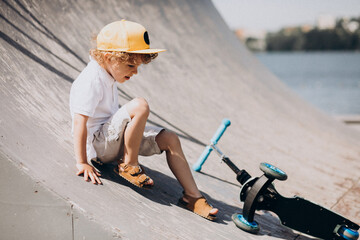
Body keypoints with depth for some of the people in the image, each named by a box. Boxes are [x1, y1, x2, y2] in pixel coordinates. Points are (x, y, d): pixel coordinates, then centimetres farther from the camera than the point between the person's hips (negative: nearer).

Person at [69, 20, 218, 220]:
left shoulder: (108, 76, 10)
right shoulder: (90, 81, -20)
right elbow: (80, 121, -25)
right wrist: (82, 163, -27)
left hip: (113, 139, 10)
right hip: (97, 145, -10)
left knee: (170, 139, 0)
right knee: (140, 106, -31)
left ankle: (192, 196, 1)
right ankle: (128, 165, -15)